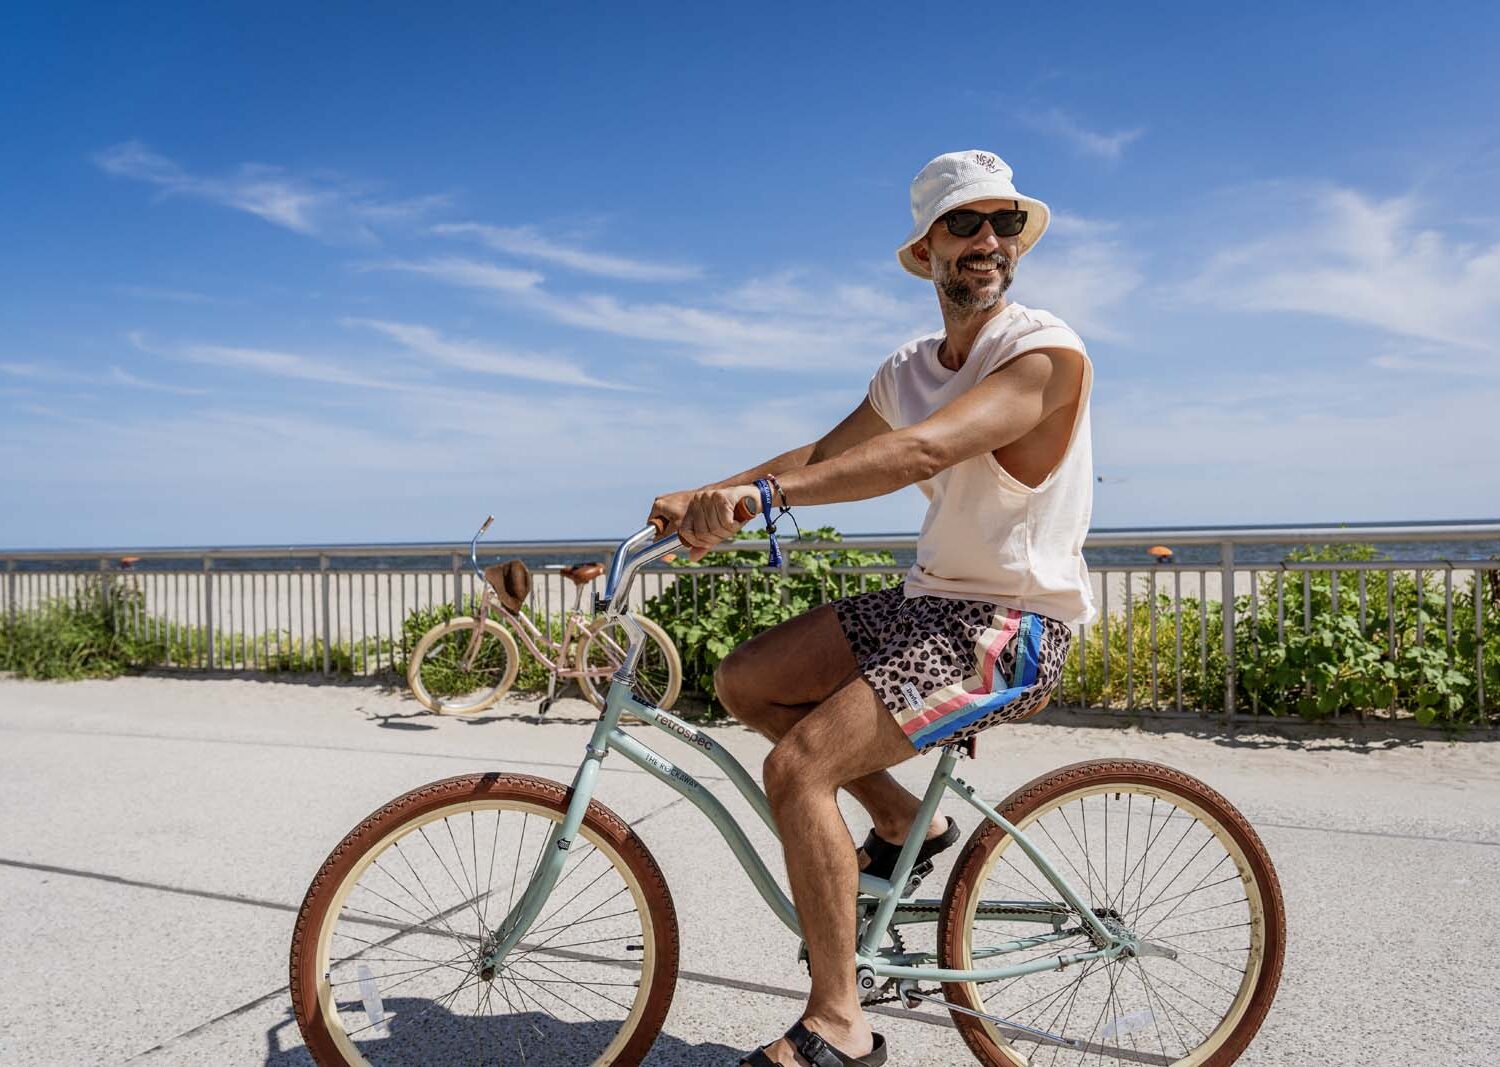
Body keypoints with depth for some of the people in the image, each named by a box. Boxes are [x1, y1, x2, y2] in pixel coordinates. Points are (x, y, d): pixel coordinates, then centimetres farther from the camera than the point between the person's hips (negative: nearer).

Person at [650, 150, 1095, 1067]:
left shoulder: (1048, 353, -15)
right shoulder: (909, 371, 11)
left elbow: (925, 450, -31)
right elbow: (826, 454, 15)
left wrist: (763, 493, -40)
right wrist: (707, 495, 0)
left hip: (1012, 626, -8)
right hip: (928, 600, 8)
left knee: (797, 767, -20)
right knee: (745, 680, 3)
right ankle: (905, 822, 16)